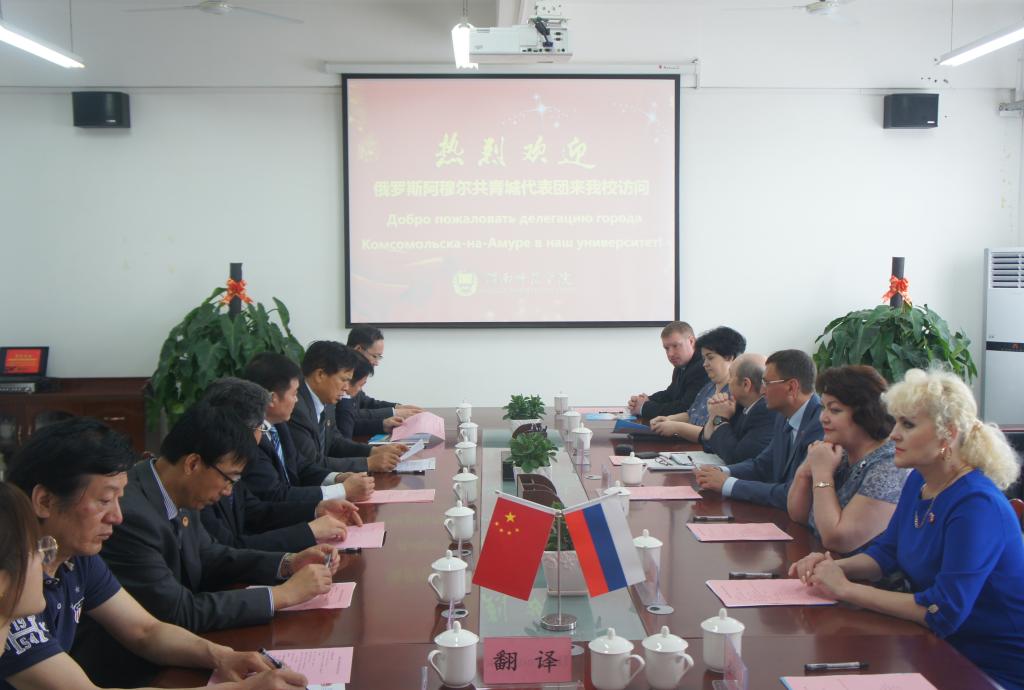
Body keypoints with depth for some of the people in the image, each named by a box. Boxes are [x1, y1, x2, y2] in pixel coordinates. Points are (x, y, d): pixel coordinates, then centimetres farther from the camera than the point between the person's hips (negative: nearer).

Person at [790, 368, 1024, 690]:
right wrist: (836, 567, -9)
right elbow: (885, 552, 12)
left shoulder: (977, 506, -25)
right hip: (938, 648, 7)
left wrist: (846, 589, -25)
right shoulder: (918, 482, 2)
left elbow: (944, 611, -30)